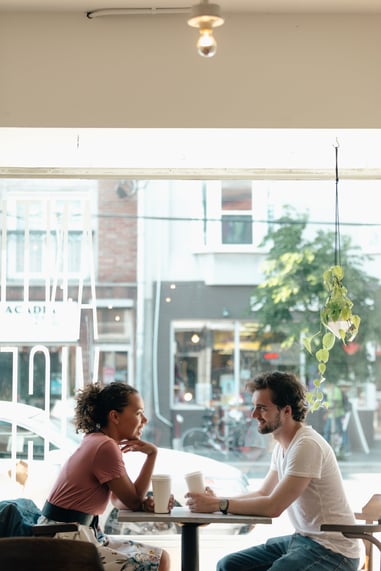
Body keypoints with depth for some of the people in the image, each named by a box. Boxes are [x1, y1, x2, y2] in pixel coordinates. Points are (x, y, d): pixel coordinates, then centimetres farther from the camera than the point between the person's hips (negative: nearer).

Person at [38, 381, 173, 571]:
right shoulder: (106, 447, -18)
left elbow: (120, 500, 11)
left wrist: (145, 503, -9)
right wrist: (151, 454, -9)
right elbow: (133, 501, -10)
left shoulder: (97, 441, 11)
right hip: (69, 540, -10)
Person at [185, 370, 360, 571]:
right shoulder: (282, 446, 10)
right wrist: (215, 500, 2)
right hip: (301, 538, 10)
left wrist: (217, 504, -17)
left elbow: (273, 506, -23)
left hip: (331, 550, -10)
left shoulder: (307, 445, -21)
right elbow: (263, 493, 17)